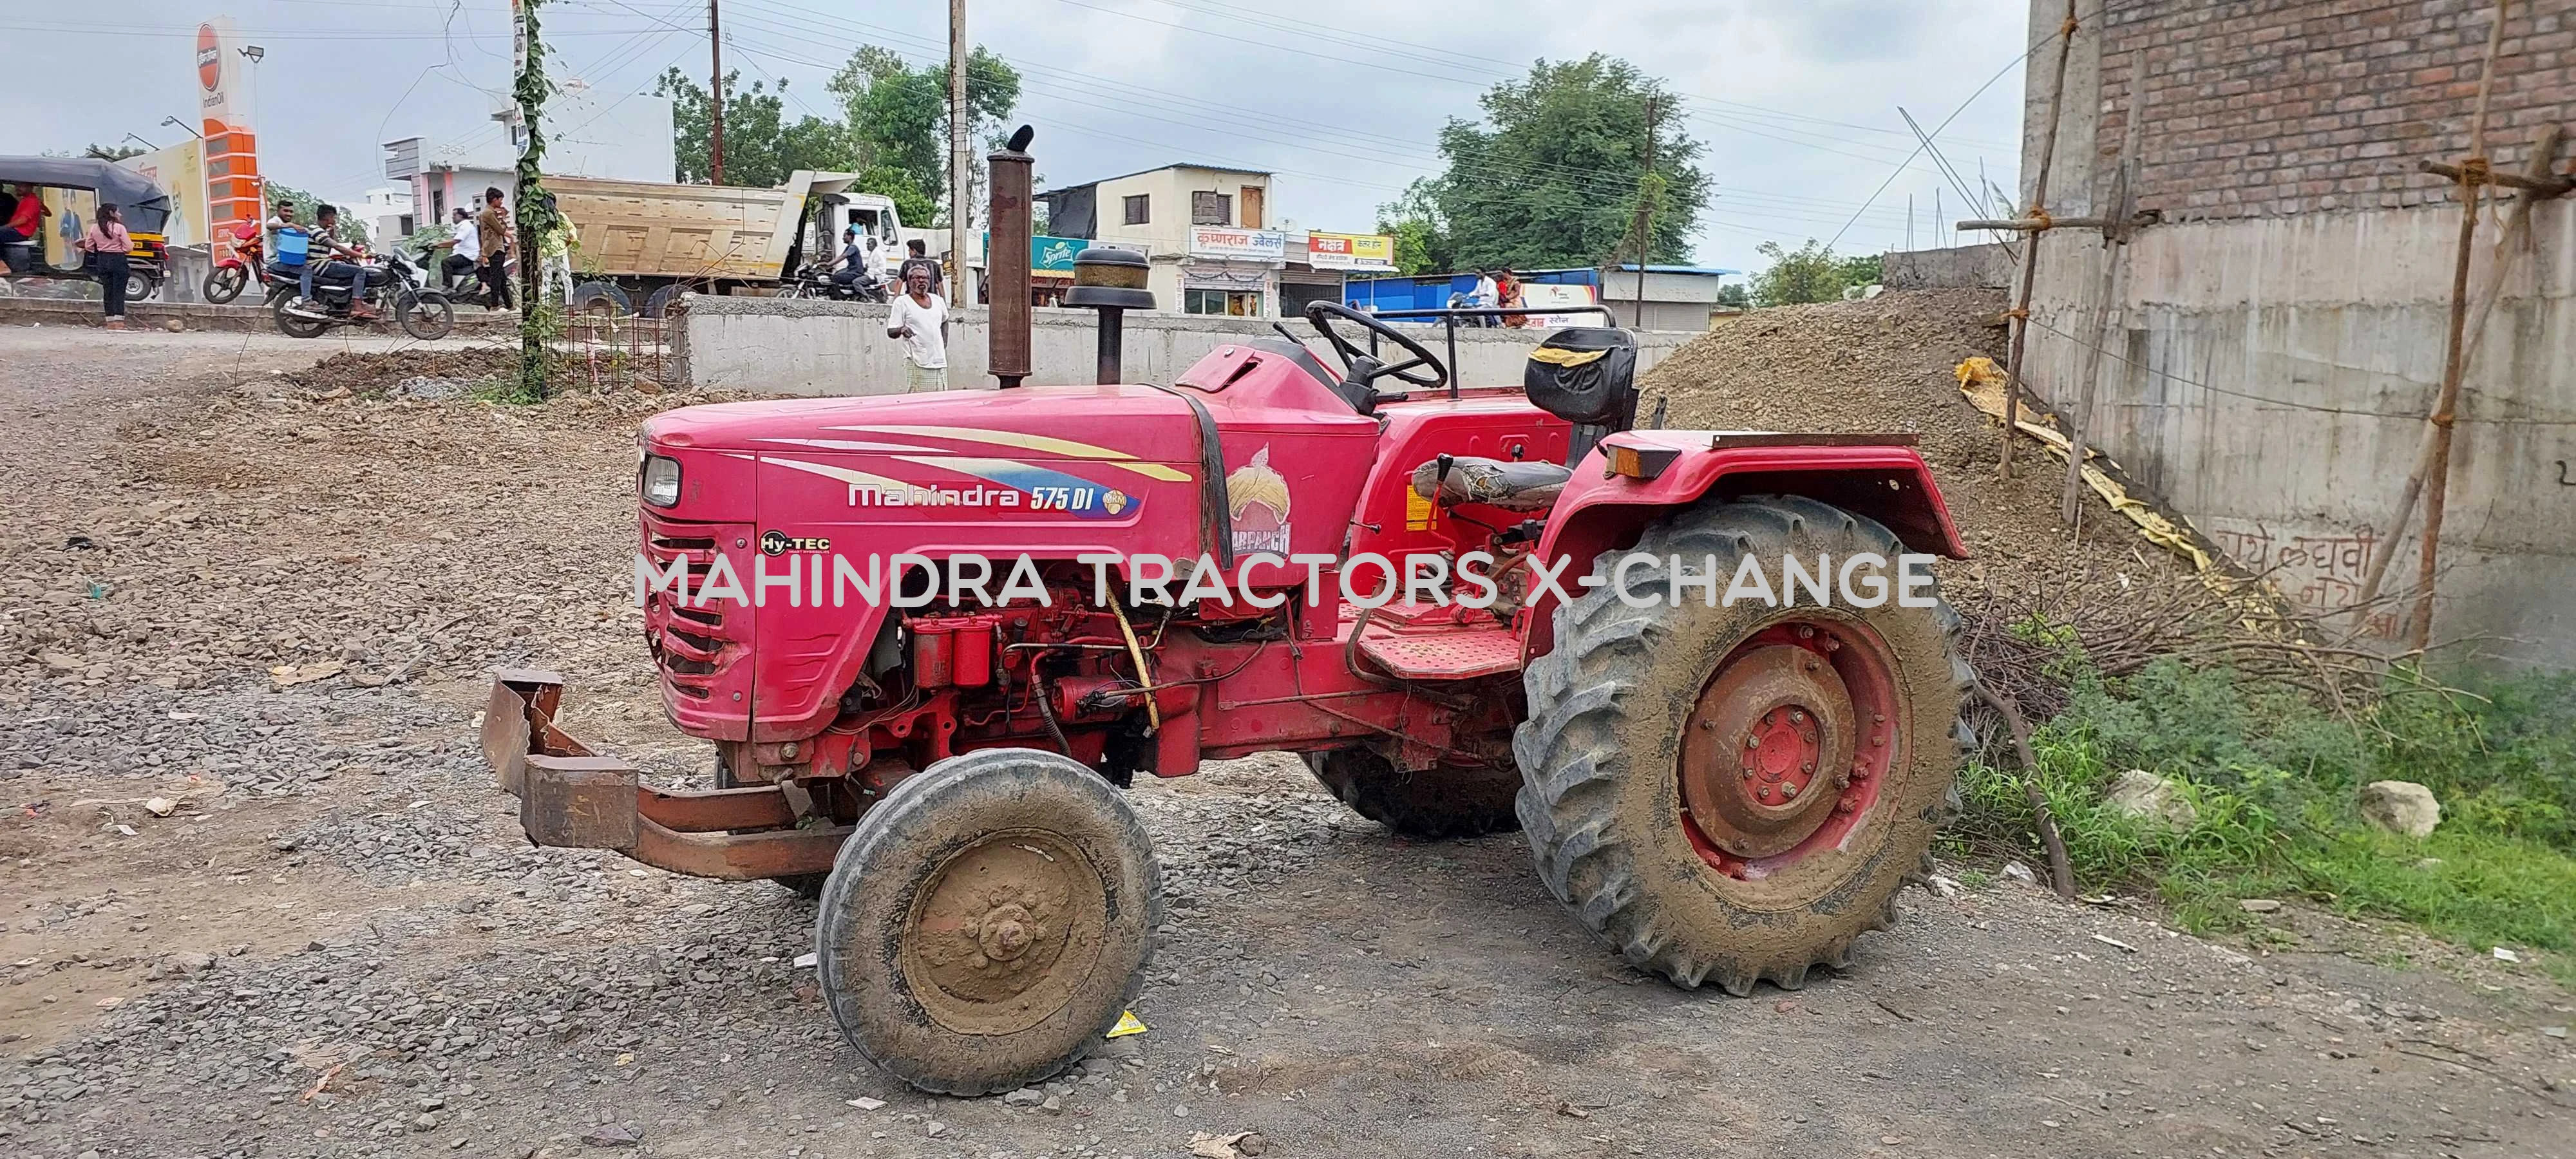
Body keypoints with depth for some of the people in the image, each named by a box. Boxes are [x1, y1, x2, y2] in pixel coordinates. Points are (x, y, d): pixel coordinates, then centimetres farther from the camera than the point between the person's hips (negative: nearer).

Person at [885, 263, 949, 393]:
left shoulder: (938, 300, 13)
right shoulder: (902, 302, -1)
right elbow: (891, 332, -4)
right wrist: (901, 330, -26)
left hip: (939, 362, 5)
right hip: (917, 364, -5)